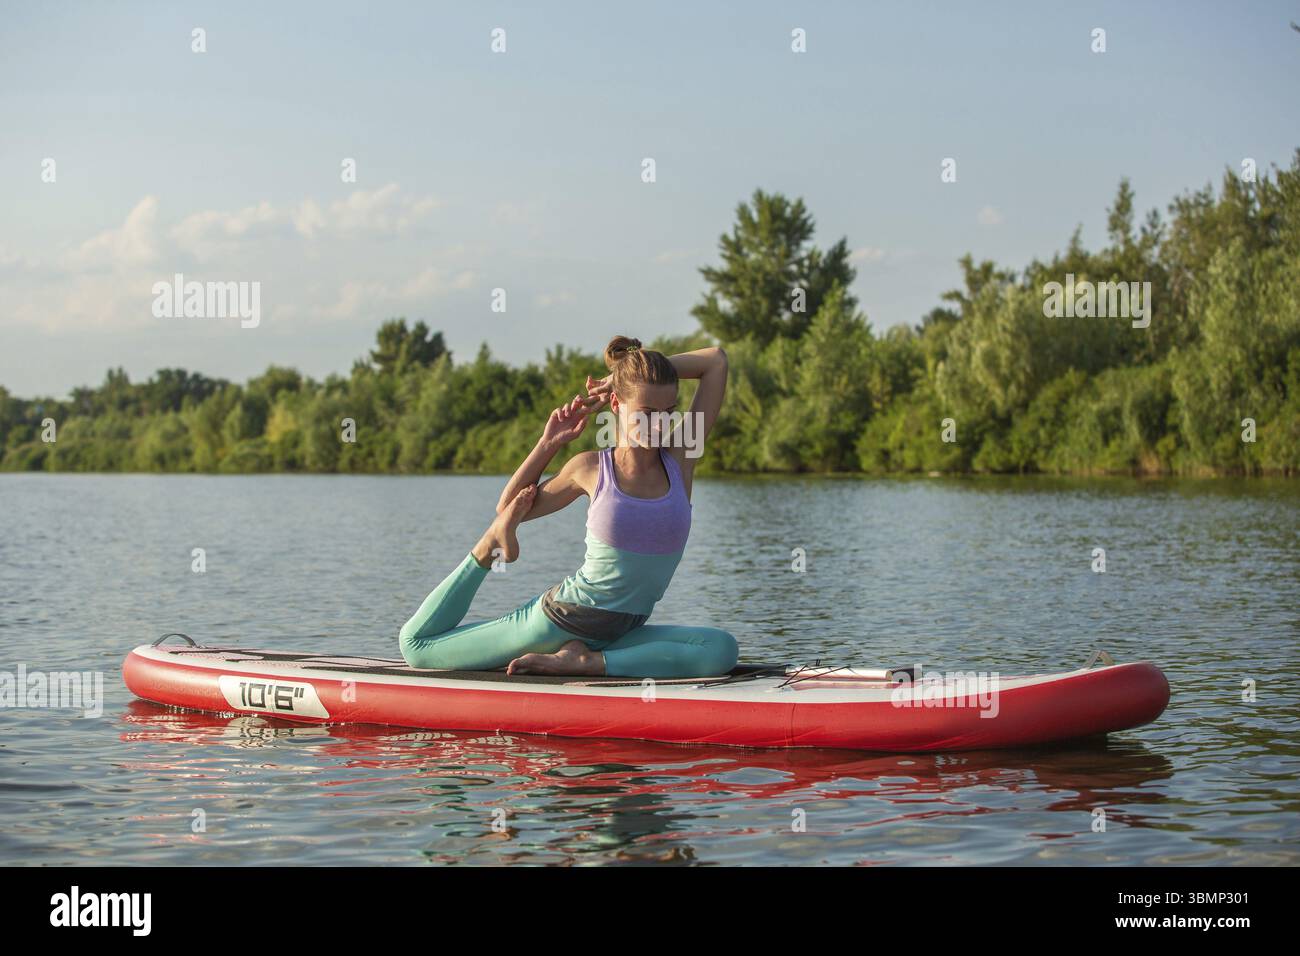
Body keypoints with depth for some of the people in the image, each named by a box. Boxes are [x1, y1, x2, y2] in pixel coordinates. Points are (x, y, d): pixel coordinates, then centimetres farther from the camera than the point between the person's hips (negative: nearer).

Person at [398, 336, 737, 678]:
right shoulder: (591, 468, -8)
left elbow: (716, 361, -5)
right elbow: (509, 510, 8)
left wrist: (620, 378, -5)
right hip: (557, 620, -2)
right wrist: (548, 444, -3)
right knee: (414, 644, 0)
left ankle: (588, 662, -20)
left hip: (620, 634, 2)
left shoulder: (681, 459, -4)